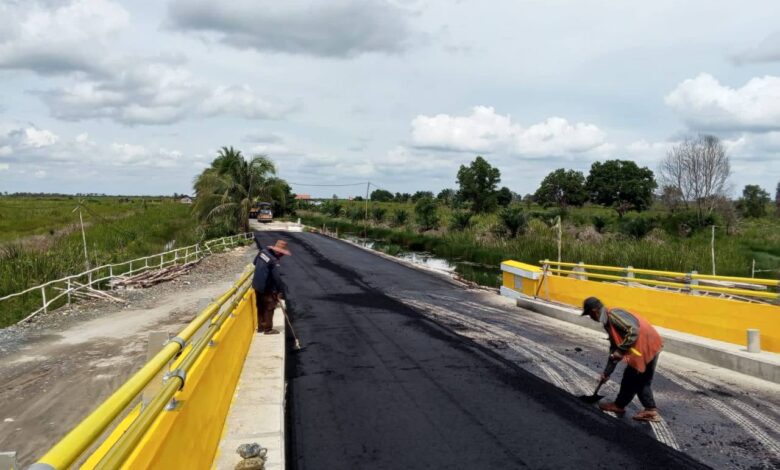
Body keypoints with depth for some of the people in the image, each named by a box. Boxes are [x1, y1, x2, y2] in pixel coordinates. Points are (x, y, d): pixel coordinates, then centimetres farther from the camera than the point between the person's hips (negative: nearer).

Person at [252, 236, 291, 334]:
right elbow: (277, 278, -26)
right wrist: (281, 290, -17)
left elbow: (255, 262, 15)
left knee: (260, 307, 21)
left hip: (257, 285, 8)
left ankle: (260, 327, 34)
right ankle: (268, 329, 18)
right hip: (266, 288, -8)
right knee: (269, 308, 8)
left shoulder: (263, 251, -2)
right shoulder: (274, 262, -26)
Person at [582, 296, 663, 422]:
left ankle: (619, 405, 21)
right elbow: (614, 348, 21)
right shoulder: (608, 322, 17)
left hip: (646, 347, -10)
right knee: (641, 381, 16)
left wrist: (621, 350, -20)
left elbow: (634, 330, -27)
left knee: (630, 378, 6)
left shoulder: (613, 315, -15)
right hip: (648, 347, 10)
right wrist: (607, 372, 23)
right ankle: (650, 410, 20)